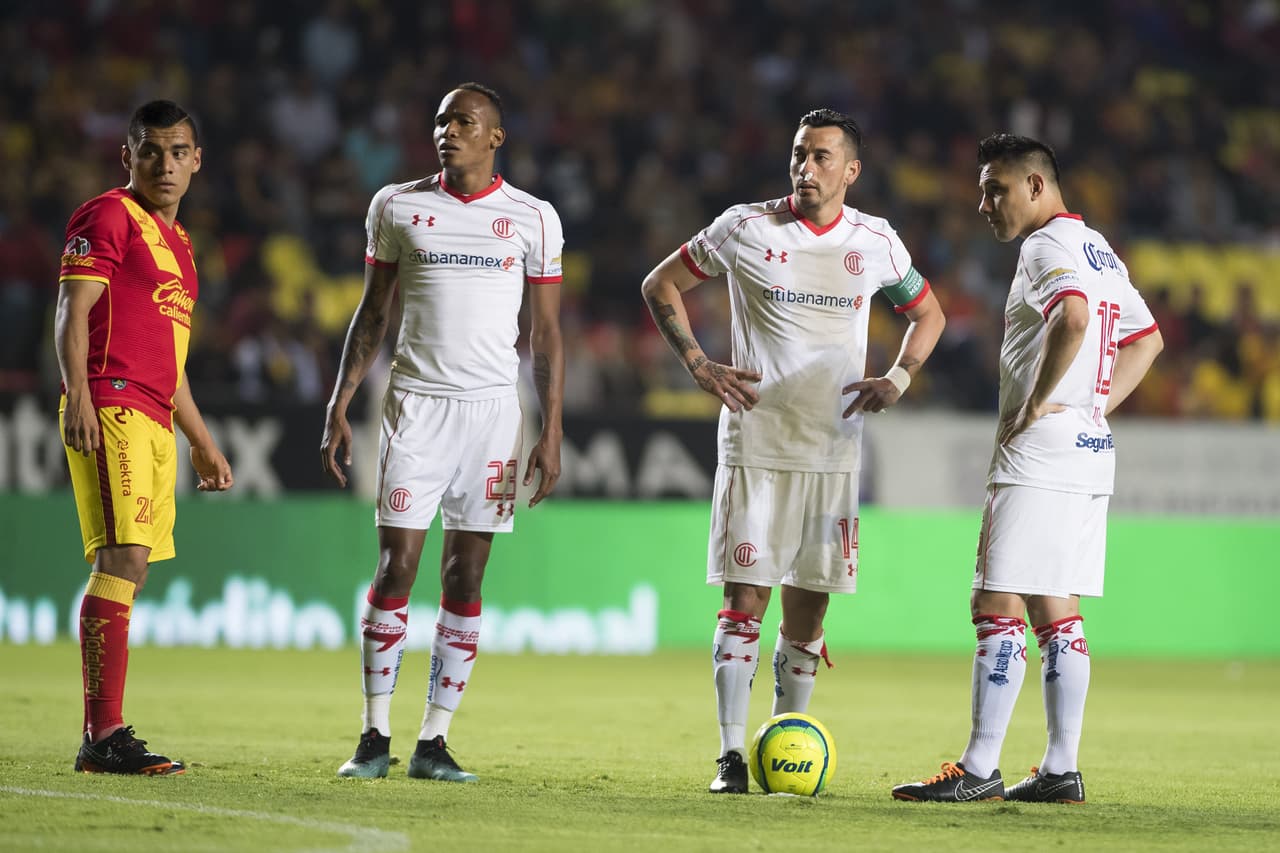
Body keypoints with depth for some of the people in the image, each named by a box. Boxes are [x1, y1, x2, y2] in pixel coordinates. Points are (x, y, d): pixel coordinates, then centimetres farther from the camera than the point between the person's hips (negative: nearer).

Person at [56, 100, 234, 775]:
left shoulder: (174, 241, 25)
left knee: (128, 570, 7)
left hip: (154, 423, 9)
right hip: (110, 411, -9)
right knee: (121, 560, -17)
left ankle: (102, 739, 8)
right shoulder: (109, 216, -2)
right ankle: (104, 737, -22)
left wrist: (201, 441, 33)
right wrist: (77, 397, -24)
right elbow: (72, 311, -12)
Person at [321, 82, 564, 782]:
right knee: (396, 565, -7)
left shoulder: (533, 218, 5)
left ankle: (434, 742, 4)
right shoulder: (397, 206, 7)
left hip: (492, 407, 0)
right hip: (415, 403, 0)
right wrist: (339, 407, 4)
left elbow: (546, 334, 6)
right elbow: (372, 314, 12)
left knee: (466, 576, 0)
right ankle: (374, 737, -2)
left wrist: (551, 433, 0)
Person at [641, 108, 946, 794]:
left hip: (834, 449, 2)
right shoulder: (745, 228, -1)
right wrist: (699, 367, -1)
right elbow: (661, 285, 10)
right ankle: (731, 755, -7)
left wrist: (899, 378, 5)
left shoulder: (876, 242, 5)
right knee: (744, 598, -8)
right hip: (754, 446, -2)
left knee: (808, 608, 4)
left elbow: (927, 312, 22)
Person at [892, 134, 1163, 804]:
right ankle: (1061, 769, 8)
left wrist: (1039, 403, -20)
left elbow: (1074, 318, -30)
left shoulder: (1047, 246, -10)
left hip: (1039, 451, -10)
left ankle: (979, 768, -11)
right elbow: (1147, 341, 27)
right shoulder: (1099, 249, 19)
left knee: (999, 607, -9)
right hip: (1092, 453, 10)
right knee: (1056, 613, 10)